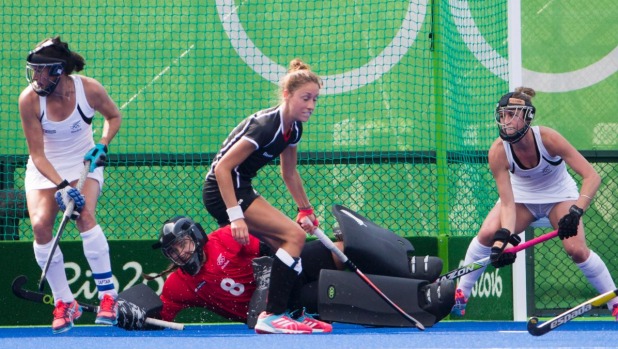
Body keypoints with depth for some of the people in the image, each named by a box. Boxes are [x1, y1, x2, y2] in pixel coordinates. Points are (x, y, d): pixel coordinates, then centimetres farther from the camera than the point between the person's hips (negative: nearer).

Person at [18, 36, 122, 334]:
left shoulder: (89, 89, -19)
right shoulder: (29, 99, -21)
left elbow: (113, 116, 5)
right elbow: (37, 154, -17)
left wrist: (102, 144, -13)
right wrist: (61, 186, -29)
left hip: (84, 163, -1)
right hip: (44, 168, 1)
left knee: (84, 215, -28)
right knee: (40, 224, -22)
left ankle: (108, 297, -21)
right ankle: (64, 303, -4)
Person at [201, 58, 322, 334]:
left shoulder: (293, 128, 4)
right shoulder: (265, 126, -24)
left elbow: (289, 173, 22)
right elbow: (222, 168, -27)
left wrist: (306, 211, 22)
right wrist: (236, 216, -31)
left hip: (240, 189, 10)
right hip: (222, 191, -10)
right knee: (295, 235, -17)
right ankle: (272, 317, -20)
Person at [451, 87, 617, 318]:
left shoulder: (548, 138, -31)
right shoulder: (498, 152, -26)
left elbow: (591, 176, -32)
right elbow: (507, 203, -25)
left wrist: (576, 212, -45)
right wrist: (504, 237, -42)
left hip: (559, 195, -2)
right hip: (522, 196, 2)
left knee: (577, 250, -21)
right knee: (488, 233, -22)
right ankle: (461, 294, -5)